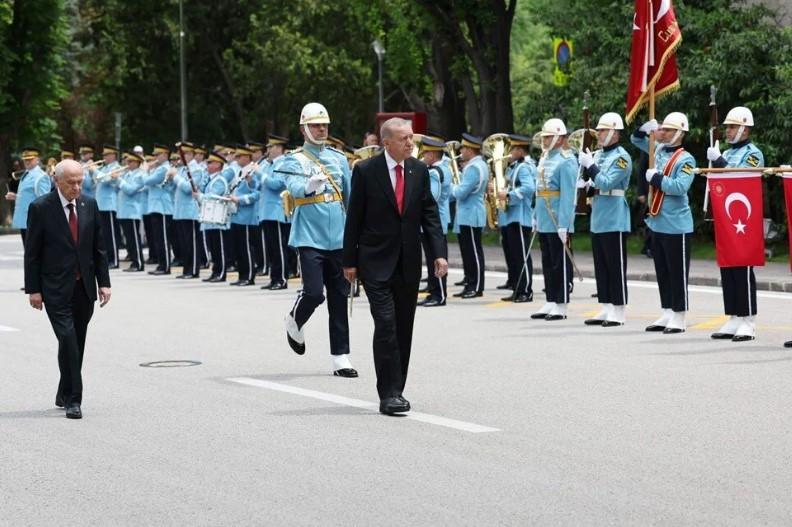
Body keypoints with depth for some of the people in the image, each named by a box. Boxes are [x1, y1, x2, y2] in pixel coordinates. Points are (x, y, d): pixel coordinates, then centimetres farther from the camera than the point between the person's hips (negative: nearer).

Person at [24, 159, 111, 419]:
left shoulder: (89, 205, 6)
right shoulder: (40, 208, -7)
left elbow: (99, 247, 10)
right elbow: (32, 252, -5)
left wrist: (104, 282, 4)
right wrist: (33, 289, -8)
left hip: (84, 288, 5)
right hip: (56, 289, -4)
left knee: (77, 343, 10)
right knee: (67, 339, -14)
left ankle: (64, 395, 24)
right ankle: (72, 400, -9)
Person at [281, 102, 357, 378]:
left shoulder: (338, 158, 12)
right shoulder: (295, 160, -3)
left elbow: (350, 195, 17)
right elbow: (295, 187, -23)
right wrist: (310, 186, -44)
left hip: (338, 239, 5)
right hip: (310, 238, -5)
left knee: (339, 299, 4)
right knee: (313, 292, -14)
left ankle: (340, 357, 9)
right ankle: (294, 322, 20)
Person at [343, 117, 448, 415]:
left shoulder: (419, 170, 5)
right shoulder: (366, 171, -7)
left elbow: (430, 213, 6)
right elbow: (354, 218, -3)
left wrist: (439, 253, -5)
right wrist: (350, 261, -4)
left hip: (408, 263, 4)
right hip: (376, 262, -4)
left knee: (404, 328, 8)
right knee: (385, 324, -13)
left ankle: (396, 391, 17)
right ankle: (388, 394, -12)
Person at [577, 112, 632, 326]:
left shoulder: (621, 158, -11)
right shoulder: (598, 154, 14)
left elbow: (606, 183, -21)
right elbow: (588, 182, 21)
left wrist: (590, 165, -17)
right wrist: (586, 180, 0)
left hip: (614, 220, -9)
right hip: (598, 219, 9)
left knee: (616, 266, -4)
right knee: (600, 266, 11)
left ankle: (618, 311, -1)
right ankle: (606, 309, 17)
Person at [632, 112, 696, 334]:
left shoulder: (686, 160, -11)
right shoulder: (659, 150, 11)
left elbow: (680, 186, -25)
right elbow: (637, 140, 24)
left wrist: (655, 178, -17)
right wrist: (645, 129, 3)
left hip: (676, 226, -8)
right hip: (656, 223, 8)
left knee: (677, 272, -2)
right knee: (662, 272, 13)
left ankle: (678, 317, 3)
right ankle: (666, 314, 20)